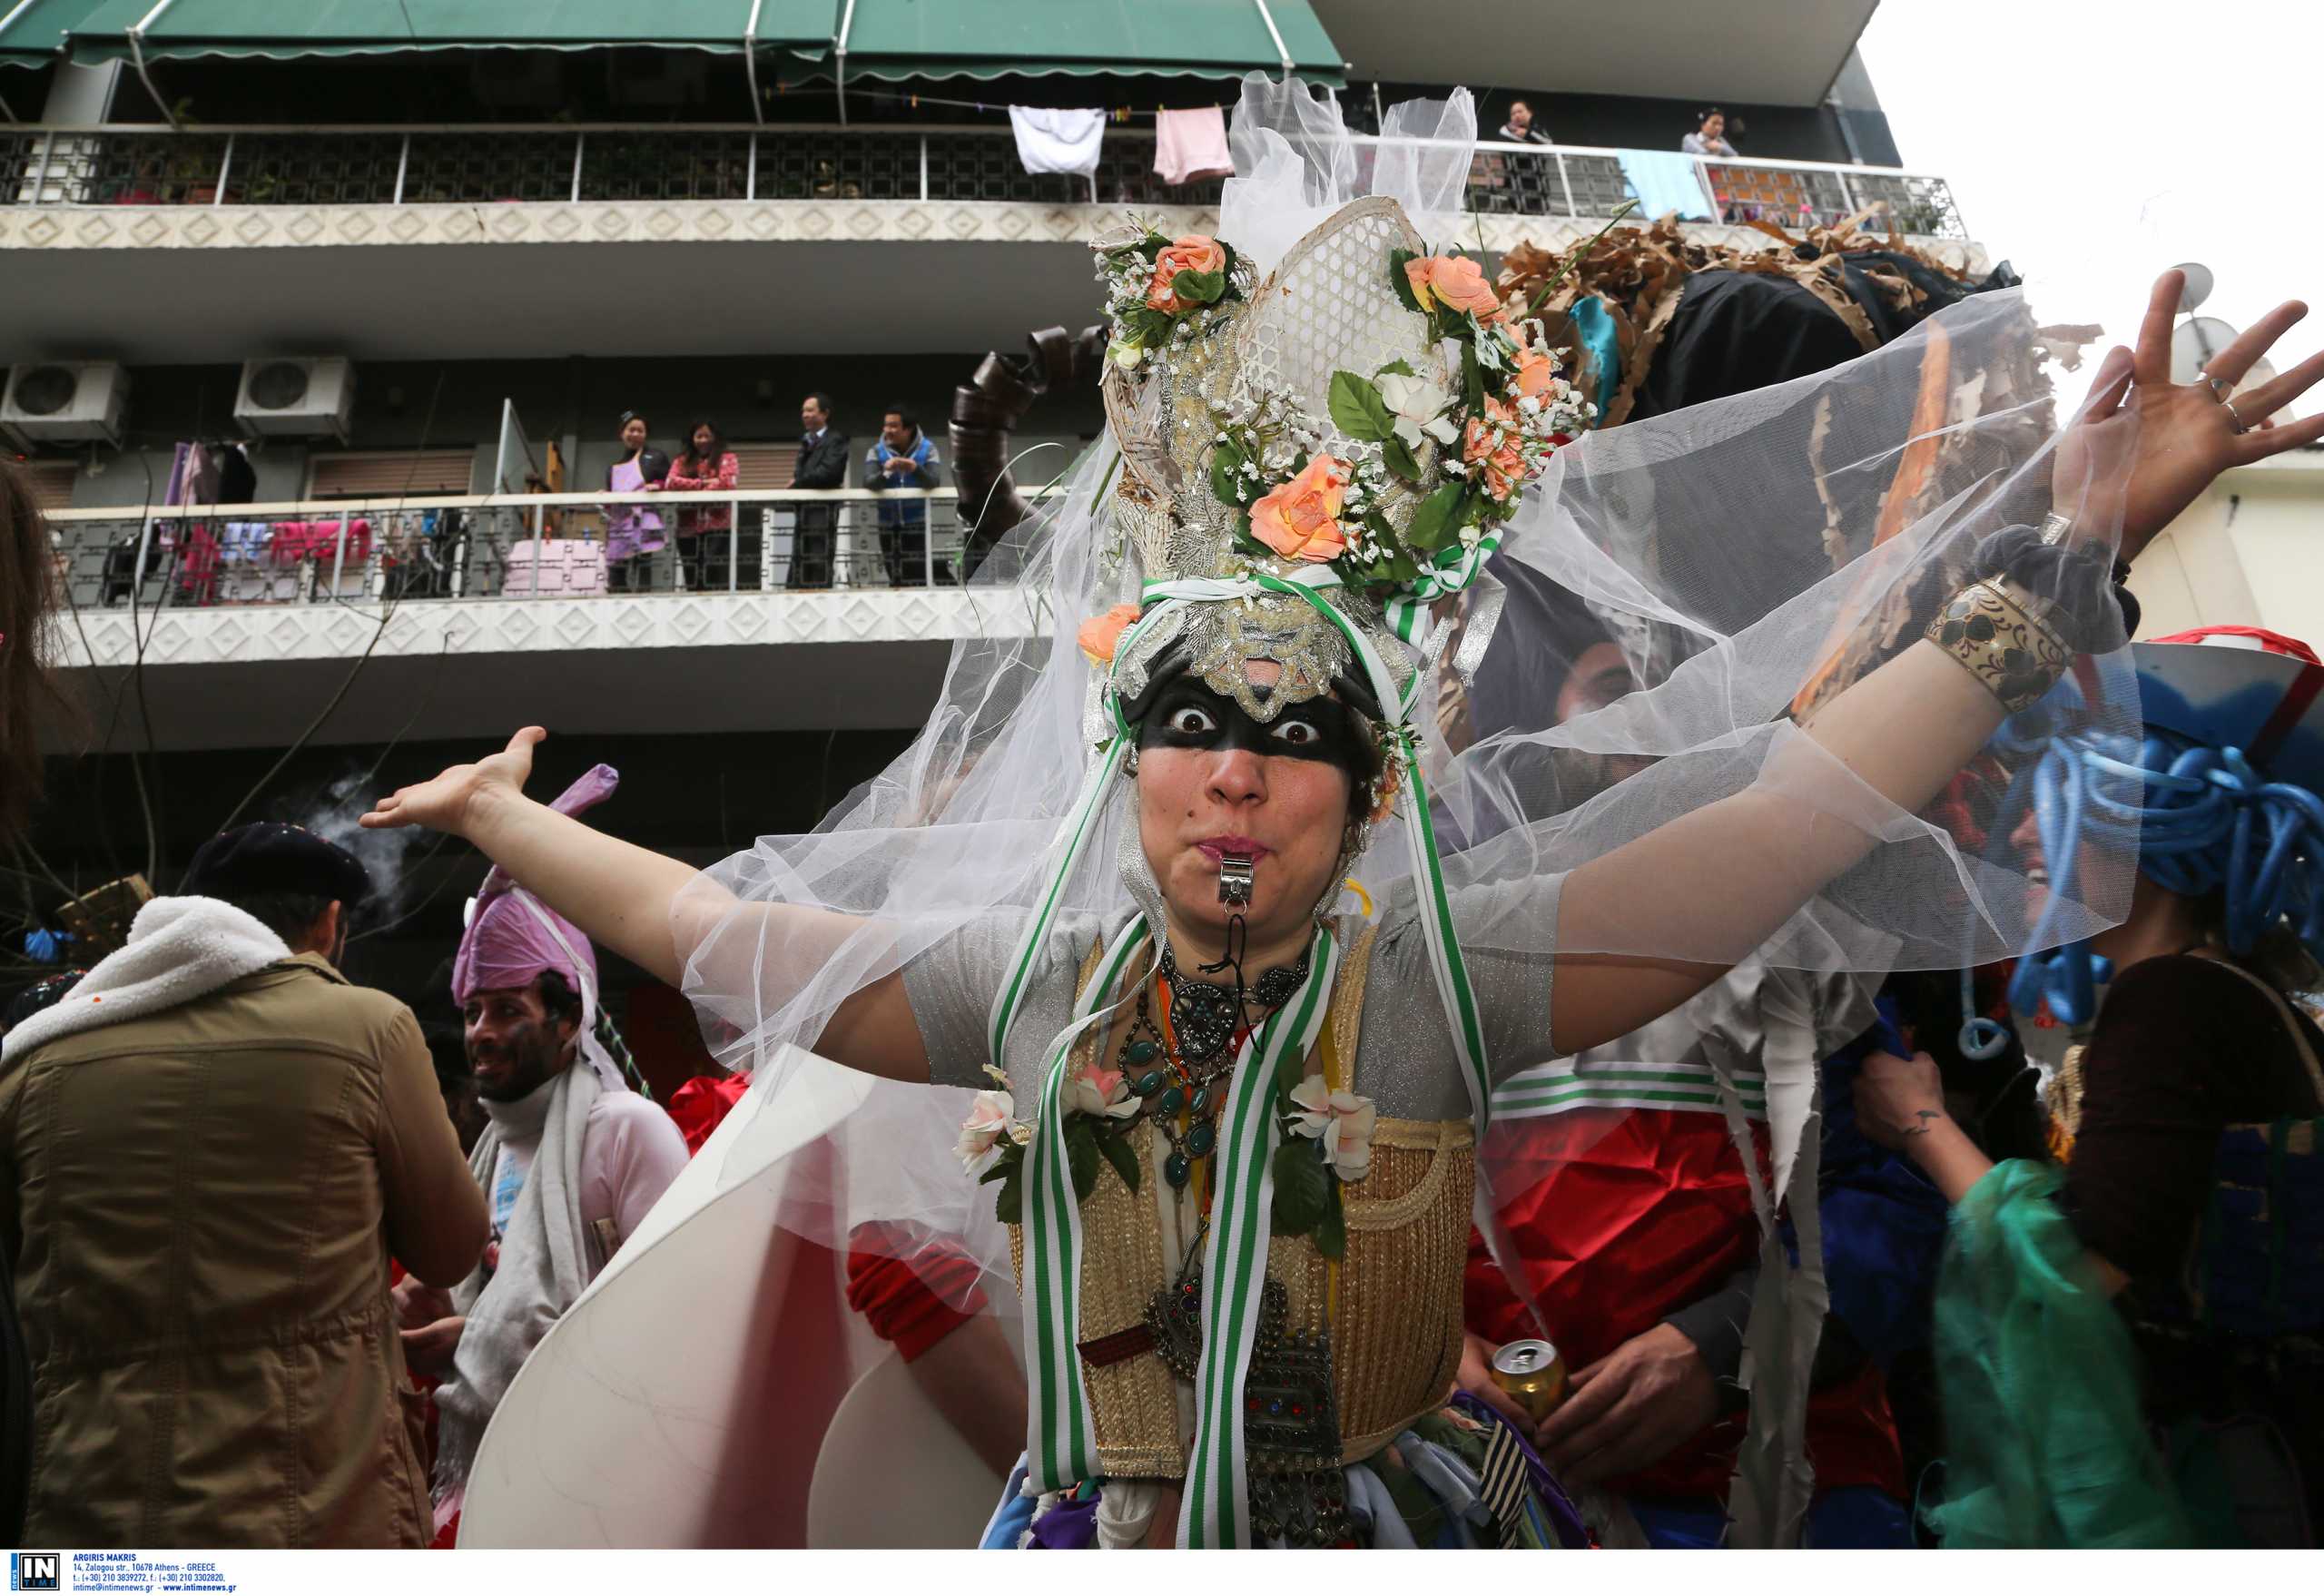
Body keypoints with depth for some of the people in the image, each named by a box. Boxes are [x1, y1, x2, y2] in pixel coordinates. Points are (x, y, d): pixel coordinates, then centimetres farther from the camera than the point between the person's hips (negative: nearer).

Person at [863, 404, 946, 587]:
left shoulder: (927, 448, -3)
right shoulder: (876, 451, 0)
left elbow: (934, 482, -18)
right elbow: (868, 483, -16)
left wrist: (916, 469, -38)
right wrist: (885, 472, -37)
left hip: (917, 523, -2)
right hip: (888, 524, 2)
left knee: (918, 578, -10)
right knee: (895, 579, 8)